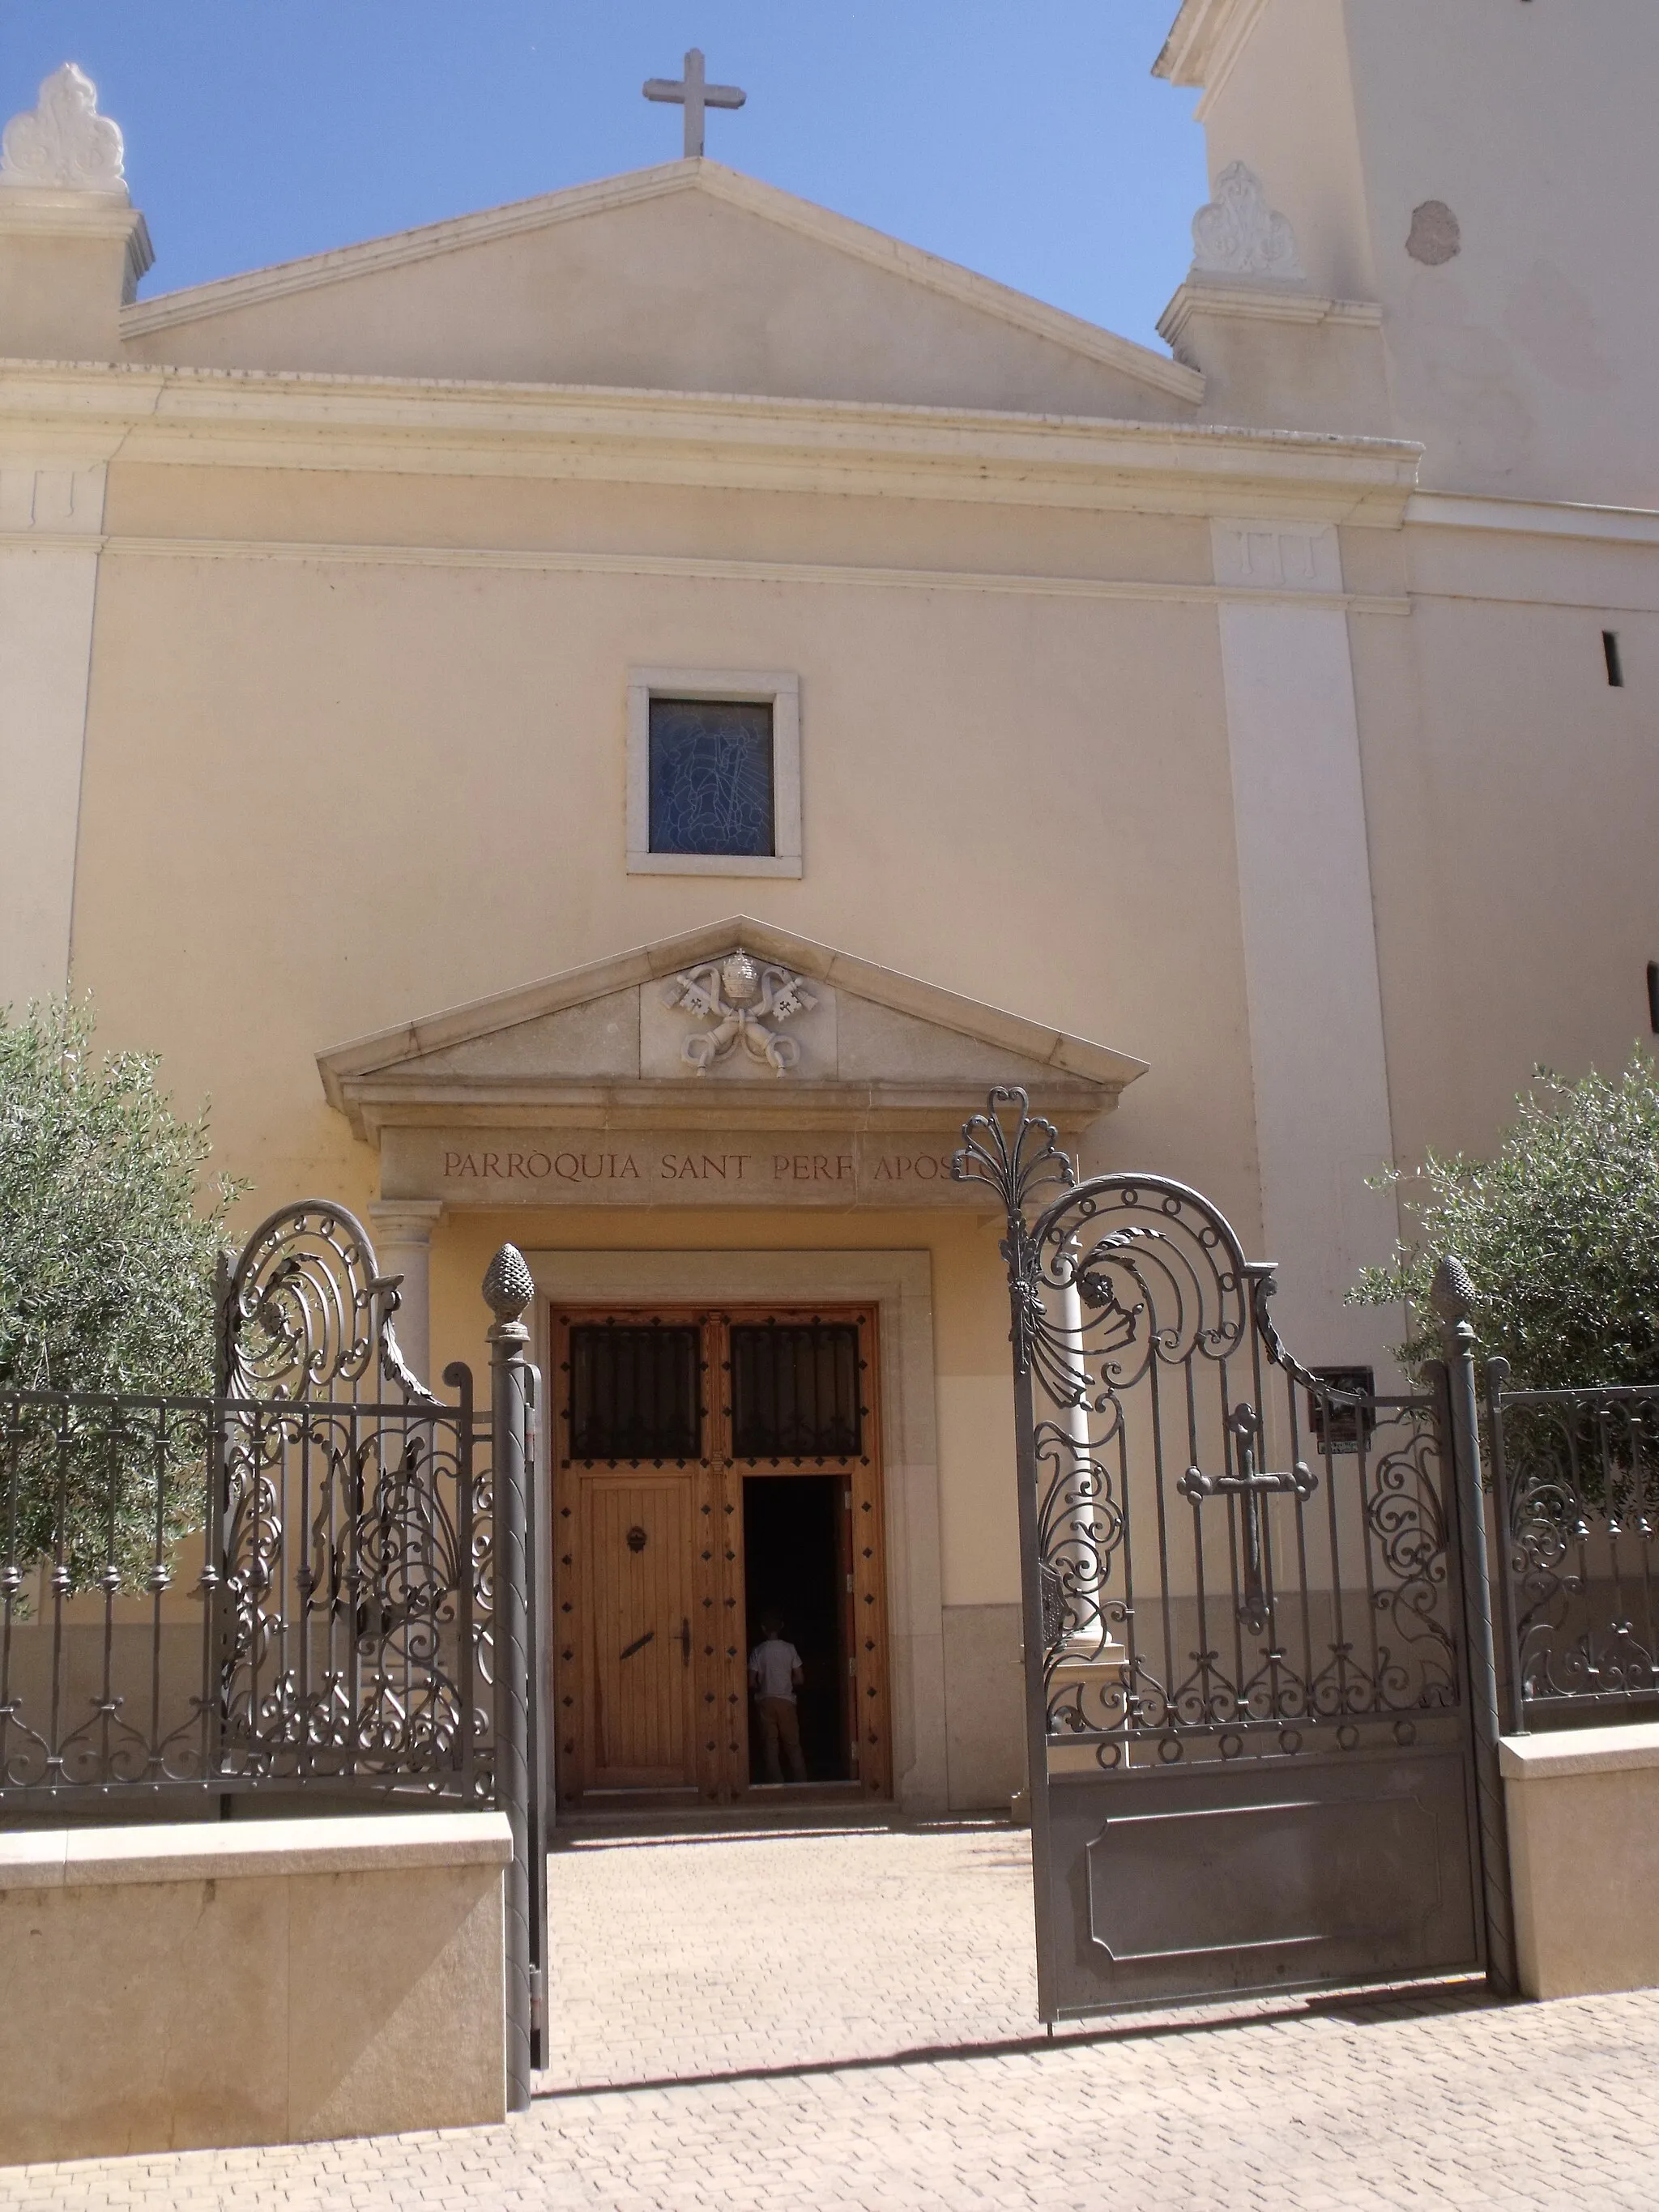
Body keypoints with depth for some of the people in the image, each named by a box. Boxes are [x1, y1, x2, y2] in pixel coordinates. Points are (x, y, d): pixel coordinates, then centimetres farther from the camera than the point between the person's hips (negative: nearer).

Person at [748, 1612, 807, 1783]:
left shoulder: (758, 1651, -3)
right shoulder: (789, 1649, -1)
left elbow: (751, 1682, -5)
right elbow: (799, 1679, -1)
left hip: (765, 1701, -1)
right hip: (786, 1700, 1)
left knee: (770, 1746, 3)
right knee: (793, 1745, 8)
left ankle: (776, 1783, 0)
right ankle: (800, 1782, 6)